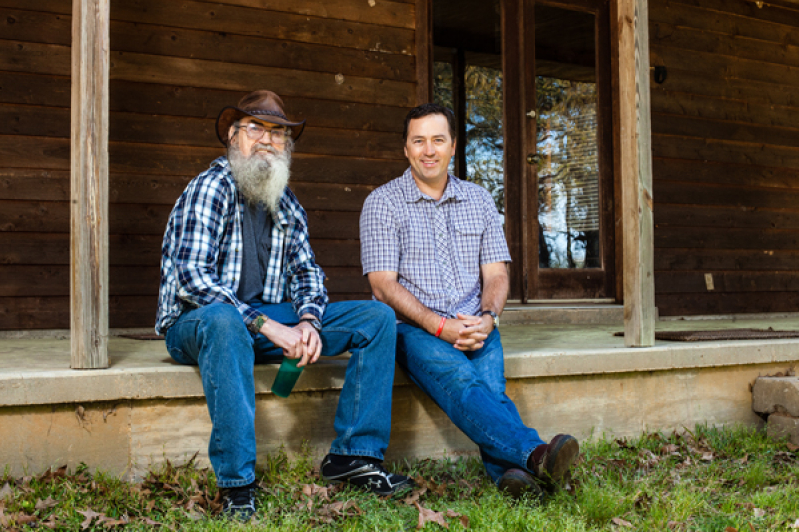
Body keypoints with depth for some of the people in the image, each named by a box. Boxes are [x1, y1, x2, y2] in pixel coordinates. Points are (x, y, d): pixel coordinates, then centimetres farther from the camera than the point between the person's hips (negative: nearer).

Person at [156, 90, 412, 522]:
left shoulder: (286, 205, 12)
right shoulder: (210, 188, -11)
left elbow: (306, 270, 12)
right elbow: (192, 277, -21)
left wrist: (308, 320, -11)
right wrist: (269, 327, -27)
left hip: (269, 321, 6)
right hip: (196, 323, -6)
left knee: (378, 317, -6)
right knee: (221, 318, -43)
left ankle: (354, 453, -10)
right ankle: (236, 485, -35)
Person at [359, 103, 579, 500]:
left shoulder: (479, 200, 16)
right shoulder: (383, 202, 5)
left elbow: (496, 274, 12)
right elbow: (384, 285, -4)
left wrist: (487, 318, -11)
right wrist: (440, 326, -17)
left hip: (476, 327, 4)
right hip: (414, 329, -4)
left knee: (490, 384, -29)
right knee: (459, 378, -34)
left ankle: (511, 470, -49)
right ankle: (535, 453, -54)